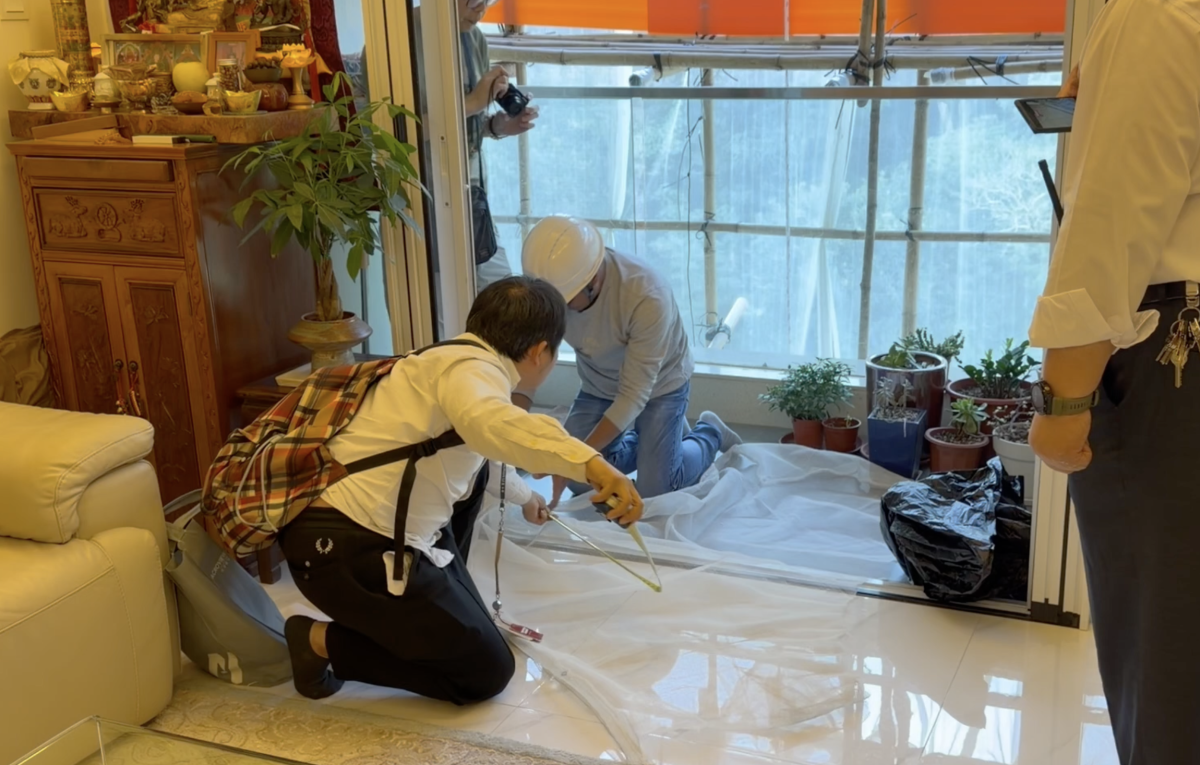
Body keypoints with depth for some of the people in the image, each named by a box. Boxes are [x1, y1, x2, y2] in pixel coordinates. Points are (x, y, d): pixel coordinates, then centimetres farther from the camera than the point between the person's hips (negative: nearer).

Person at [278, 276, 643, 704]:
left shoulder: (457, 361, 17)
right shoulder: (475, 368, -12)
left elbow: (477, 451, 39)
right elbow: (489, 425, -40)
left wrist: (524, 497, 56)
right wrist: (589, 463, -47)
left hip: (353, 526, 10)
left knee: (474, 469, 26)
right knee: (487, 672, 1)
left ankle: (441, 606, 26)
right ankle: (324, 642, 2)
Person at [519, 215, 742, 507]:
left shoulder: (647, 297, -40)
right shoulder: (552, 284, -27)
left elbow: (633, 395, -34)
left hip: (658, 385, -4)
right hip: (598, 387, 4)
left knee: (654, 490, -7)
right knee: (580, 482, -1)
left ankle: (709, 435, 22)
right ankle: (650, 439, 26)